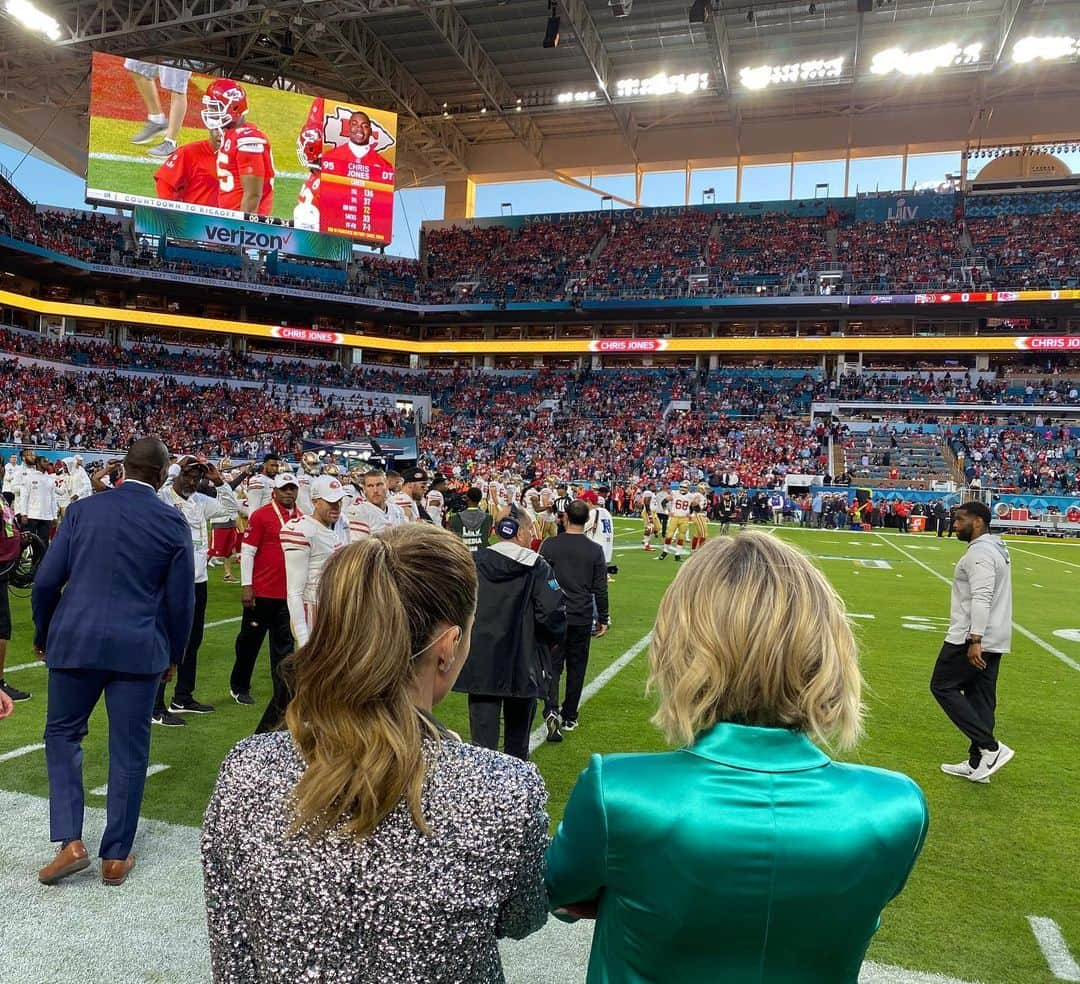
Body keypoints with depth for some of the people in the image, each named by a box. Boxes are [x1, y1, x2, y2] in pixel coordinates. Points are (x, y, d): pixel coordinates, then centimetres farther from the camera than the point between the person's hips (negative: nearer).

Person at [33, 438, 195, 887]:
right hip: (140, 649, -1)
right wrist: (174, 654, 13)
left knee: (62, 734, 19)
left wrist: (43, 635, 16)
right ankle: (116, 857, 19)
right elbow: (181, 599, 0)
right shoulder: (173, 522, -3)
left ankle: (70, 843, 11)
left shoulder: (83, 509, -1)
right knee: (129, 752, 9)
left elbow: (46, 580, 0)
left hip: (76, 641, 1)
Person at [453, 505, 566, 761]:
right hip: (523, 664, -1)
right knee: (517, 733, 18)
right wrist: (551, 639, 5)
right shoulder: (537, 567, -10)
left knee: (483, 733, 5)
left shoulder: (475, 562, -2)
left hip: (480, 664, 1)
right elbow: (553, 614, -16)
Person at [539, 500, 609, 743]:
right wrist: (603, 619, 10)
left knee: (552, 665, 5)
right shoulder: (595, 550, -3)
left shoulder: (549, 545, -6)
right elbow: (600, 589, 0)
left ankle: (551, 711, -15)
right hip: (582, 618, 1)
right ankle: (569, 717, 22)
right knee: (576, 668, 13)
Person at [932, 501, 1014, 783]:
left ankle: (991, 747, -5)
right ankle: (978, 764, 15)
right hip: (993, 640, 10)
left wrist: (974, 640, -29)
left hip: (971, 639, -10)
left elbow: (982, 598, -26)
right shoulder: (996, 548, 16)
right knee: (980, 698, 11)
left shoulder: (980, 552, -16)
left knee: (943, 687, -1)